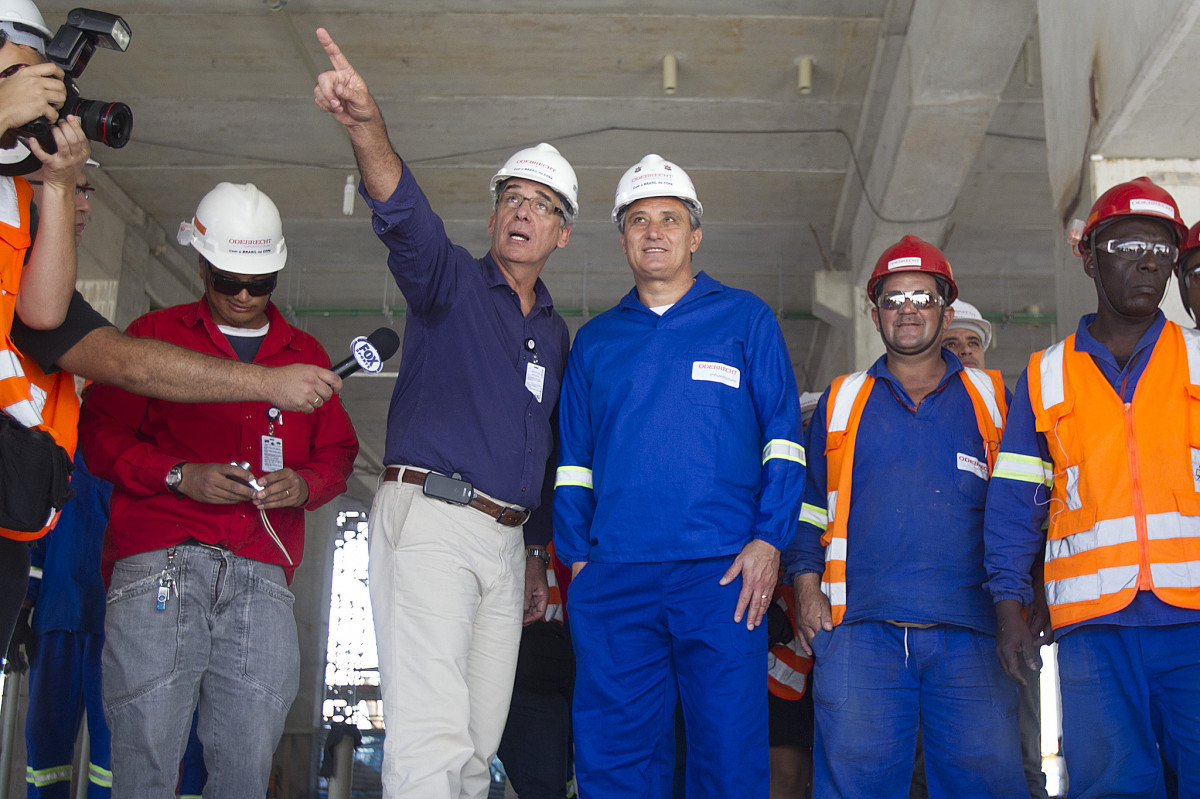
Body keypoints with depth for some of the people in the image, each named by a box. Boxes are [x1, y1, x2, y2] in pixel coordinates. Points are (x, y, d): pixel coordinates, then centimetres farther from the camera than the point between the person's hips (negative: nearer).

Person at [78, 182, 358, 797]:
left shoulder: (306, 354, 22)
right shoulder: (155, 334, 14)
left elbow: (338, 451, 24)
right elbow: (99, 432, 8)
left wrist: (304, 484, 1)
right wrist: (180, 476, -7)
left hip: (261, 578, 2)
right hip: (159, 562, -2)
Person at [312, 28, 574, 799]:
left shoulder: (555, 331, 20)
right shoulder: (451, 280, 2)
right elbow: (406, 216, -20)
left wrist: (536, 554, 23)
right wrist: (366, 126, -40)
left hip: (505, 534, 7)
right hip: (430, 514, -6)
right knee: (432, 737, -17)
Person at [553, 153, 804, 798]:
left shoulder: (744, 319, 11)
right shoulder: (594, 341, 18)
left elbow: (782, 435, 4)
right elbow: (573, 459, 17)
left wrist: (768, 539, -7)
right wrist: (577, 556, 6)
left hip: (723, 573, -2)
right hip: (613, 576, 2)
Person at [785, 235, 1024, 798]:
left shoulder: (990, 398, 15)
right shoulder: (841, 400, 16)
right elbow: (808, 505, 17)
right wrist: (808, 588, 4)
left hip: (970, 632, 0)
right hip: (859, 626, 0)